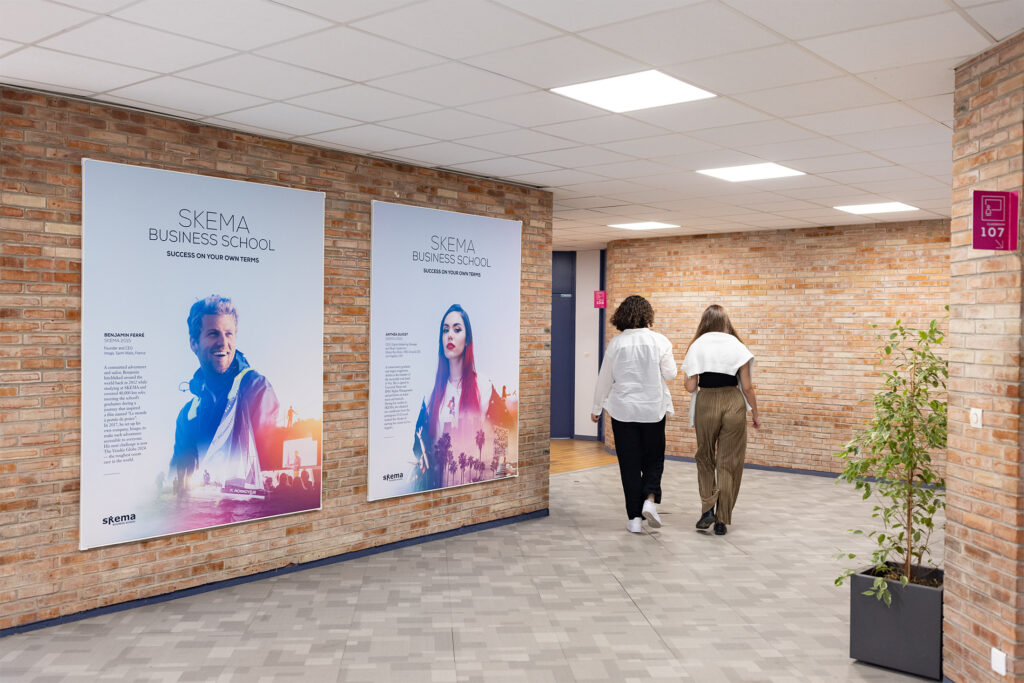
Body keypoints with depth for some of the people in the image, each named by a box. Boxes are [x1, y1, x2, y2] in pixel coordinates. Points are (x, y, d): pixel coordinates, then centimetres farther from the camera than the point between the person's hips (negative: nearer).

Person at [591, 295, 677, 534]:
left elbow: (605, 378, 3)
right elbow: (670, 373, -3)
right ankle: (650, 499, -8)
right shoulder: (659, 341, -7)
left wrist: (597, 408, 13)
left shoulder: (616, 343, -4)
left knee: (629, 464, 6)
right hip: (653, 409, 0)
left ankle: (634, 518, 7)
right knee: (653, 459, 15)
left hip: (623, 410, 1)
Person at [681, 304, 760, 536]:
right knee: (729, 462, 8)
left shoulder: (696, 346, 1)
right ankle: (722, 520, 10)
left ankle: (708, 508, 5)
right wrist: (755, 414, 10)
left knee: (705, 458, 18)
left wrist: (689, 377, 19)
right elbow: (747, 387, 0)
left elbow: (691, 387, -2)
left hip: (706, 404, 0)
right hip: (734, 404, 0)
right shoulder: (737, 346, 1)